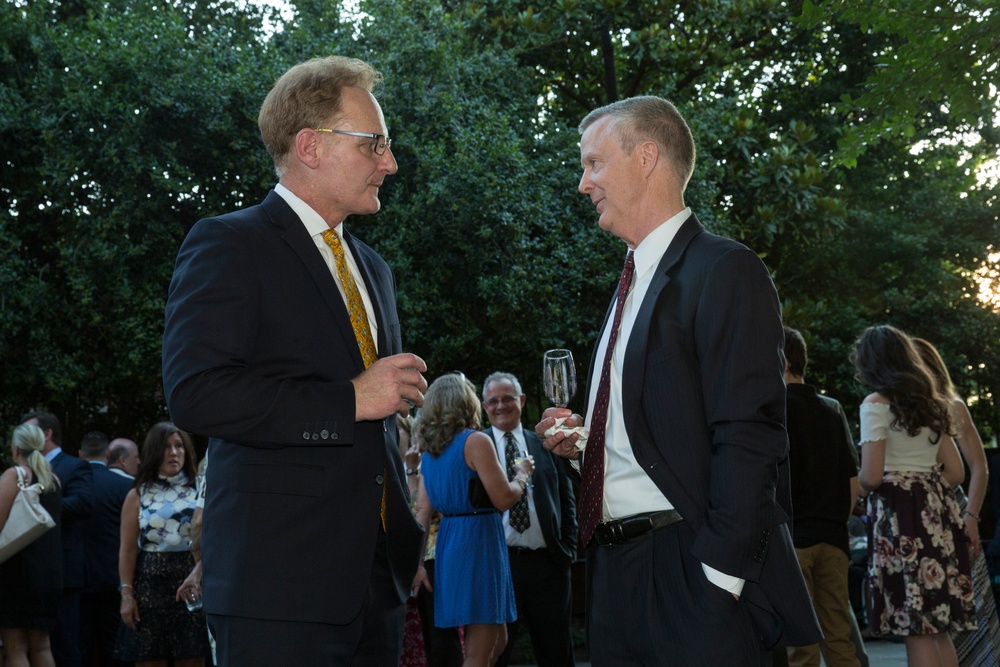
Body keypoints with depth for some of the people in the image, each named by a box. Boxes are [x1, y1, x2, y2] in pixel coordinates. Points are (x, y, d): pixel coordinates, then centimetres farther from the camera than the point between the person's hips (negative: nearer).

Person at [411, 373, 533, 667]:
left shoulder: (430, 449, 13)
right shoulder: (476, 442, -10)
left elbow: (423, 511, 9)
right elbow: (503, 499, -14)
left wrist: (417, 563, 8)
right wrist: (522, 475, 5)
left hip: (447, 541, 8)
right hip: (479, 541, -8)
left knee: (497, 640, 17)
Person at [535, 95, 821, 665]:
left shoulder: (725, 272, -9)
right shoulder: (634, 283, 19)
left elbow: (748, 437, -17)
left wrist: (718, 576, -21)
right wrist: (581, 439, 6)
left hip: (690, 576, -8)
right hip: (616, 575, 8)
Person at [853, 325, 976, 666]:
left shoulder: (876, 404, -6)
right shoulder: (932, 404, 16)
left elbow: (871, 476, -13)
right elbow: (956, 472, 16)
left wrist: (863, 486, 8)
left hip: (900, 515, -7)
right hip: (937, 512, 7)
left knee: (916, 630, -6)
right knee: (938, 627, 10)